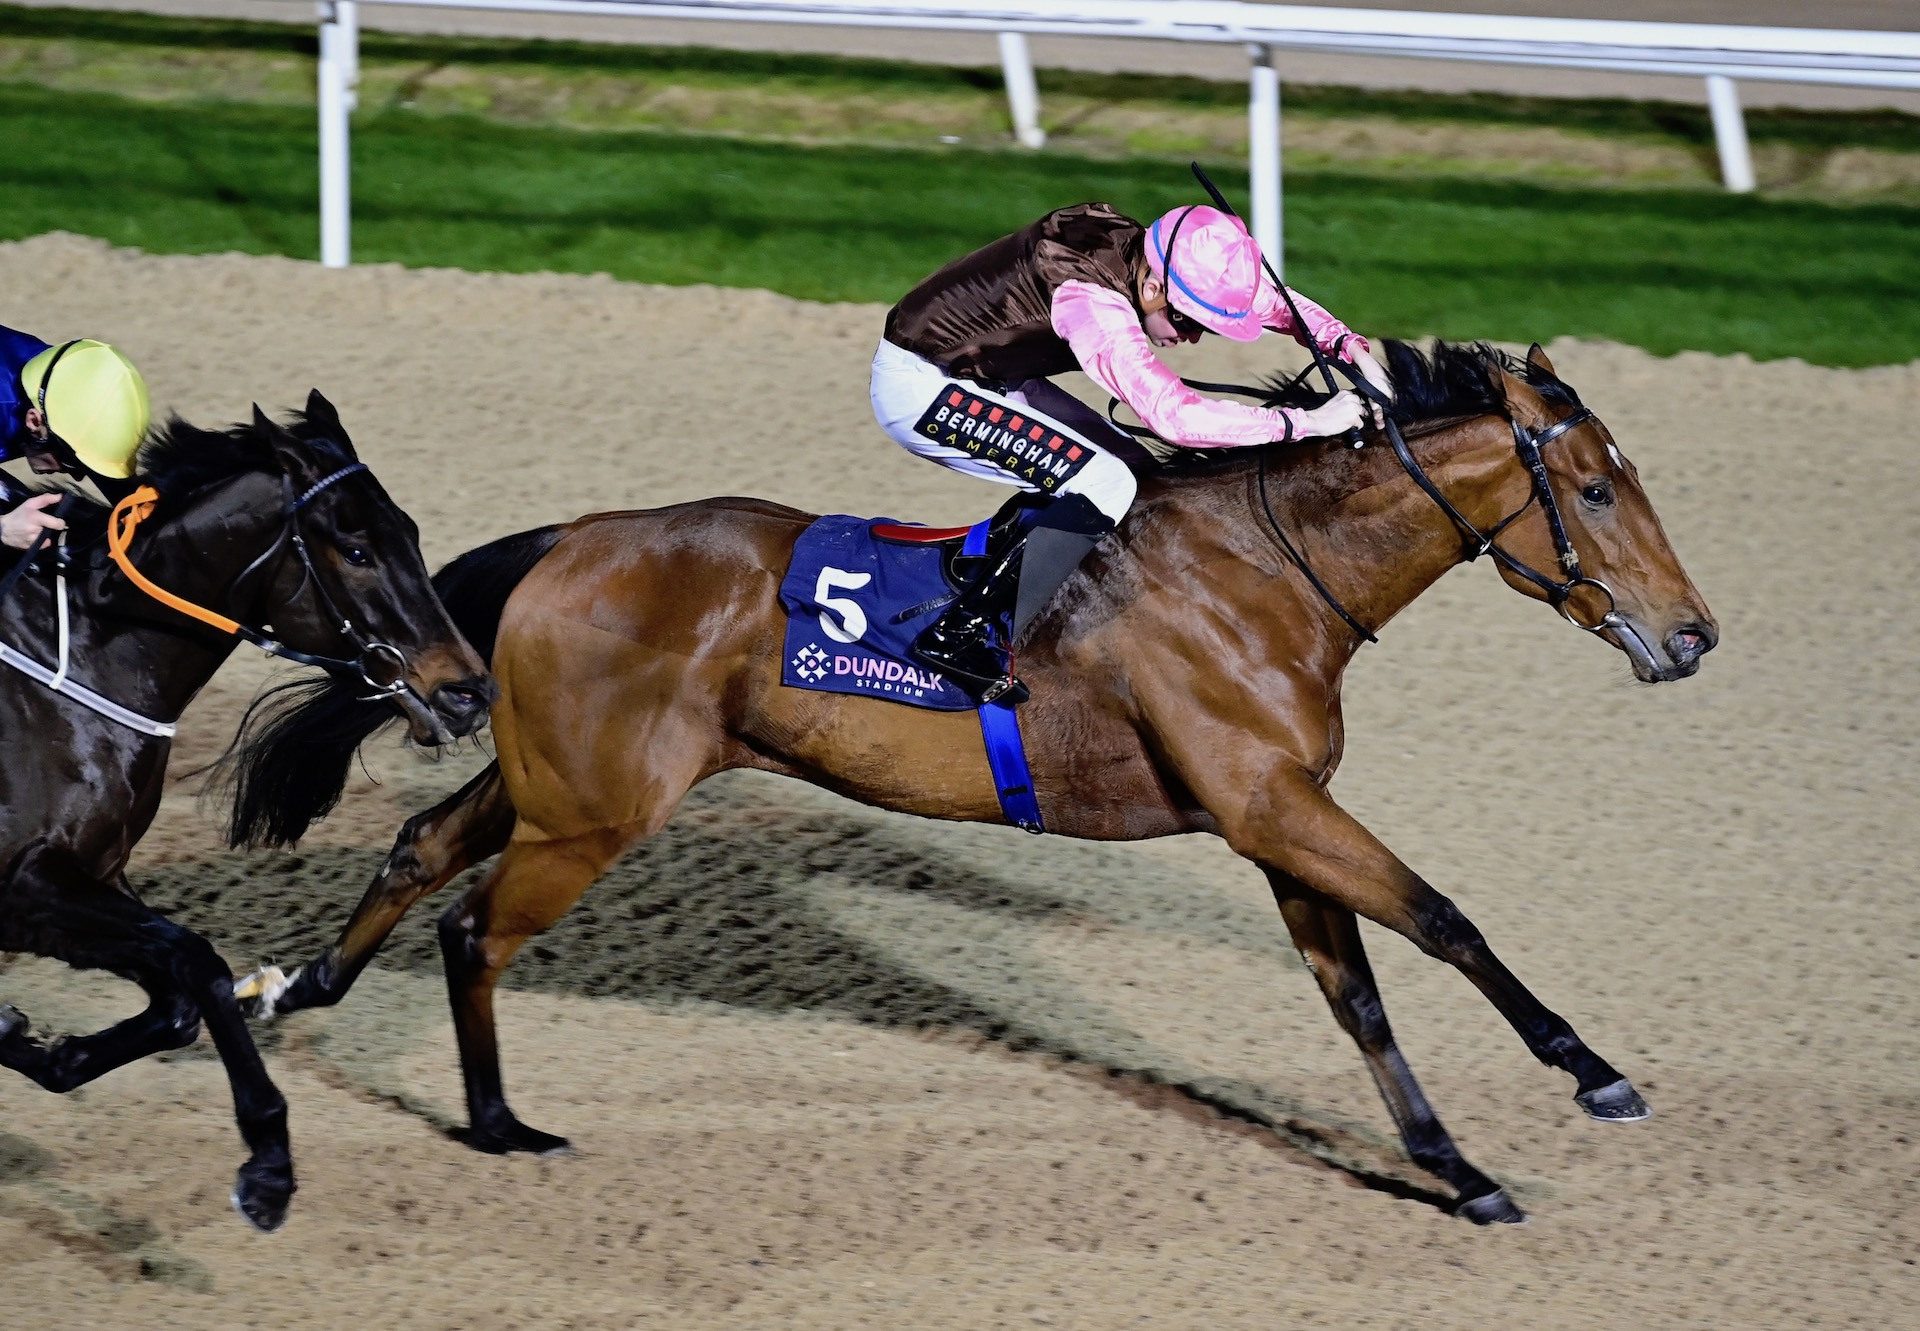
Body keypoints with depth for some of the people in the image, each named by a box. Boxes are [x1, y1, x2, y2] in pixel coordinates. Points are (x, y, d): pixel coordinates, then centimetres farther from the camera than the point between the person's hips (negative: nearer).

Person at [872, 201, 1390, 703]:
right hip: (919, 389, -10)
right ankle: (960, 637, -15)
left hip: (986, 373, 10)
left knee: (1128, 469, 7)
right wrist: (1306, 422, -36)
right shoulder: (1091, 299, -33)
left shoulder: (1143, 259, -6)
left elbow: (1273, 301, 6)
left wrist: (1352, 349, -10)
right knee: (1102, 484, -20)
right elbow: (1174, 415, -41)